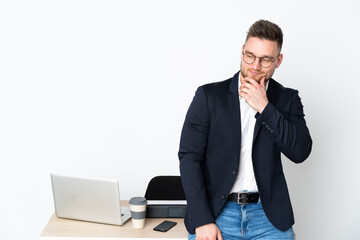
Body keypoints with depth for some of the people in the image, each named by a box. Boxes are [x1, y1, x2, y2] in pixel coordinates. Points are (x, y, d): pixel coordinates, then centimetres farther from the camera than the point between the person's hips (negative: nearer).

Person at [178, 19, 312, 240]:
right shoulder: (209, 96, 3)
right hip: (215, 211, -1)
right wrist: (202, 220, -11)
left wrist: (264, 108, -11)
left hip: (268, 214, 2)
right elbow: (189, 157, -2)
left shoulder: (287, 99, 9)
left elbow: (301, 152, -3)